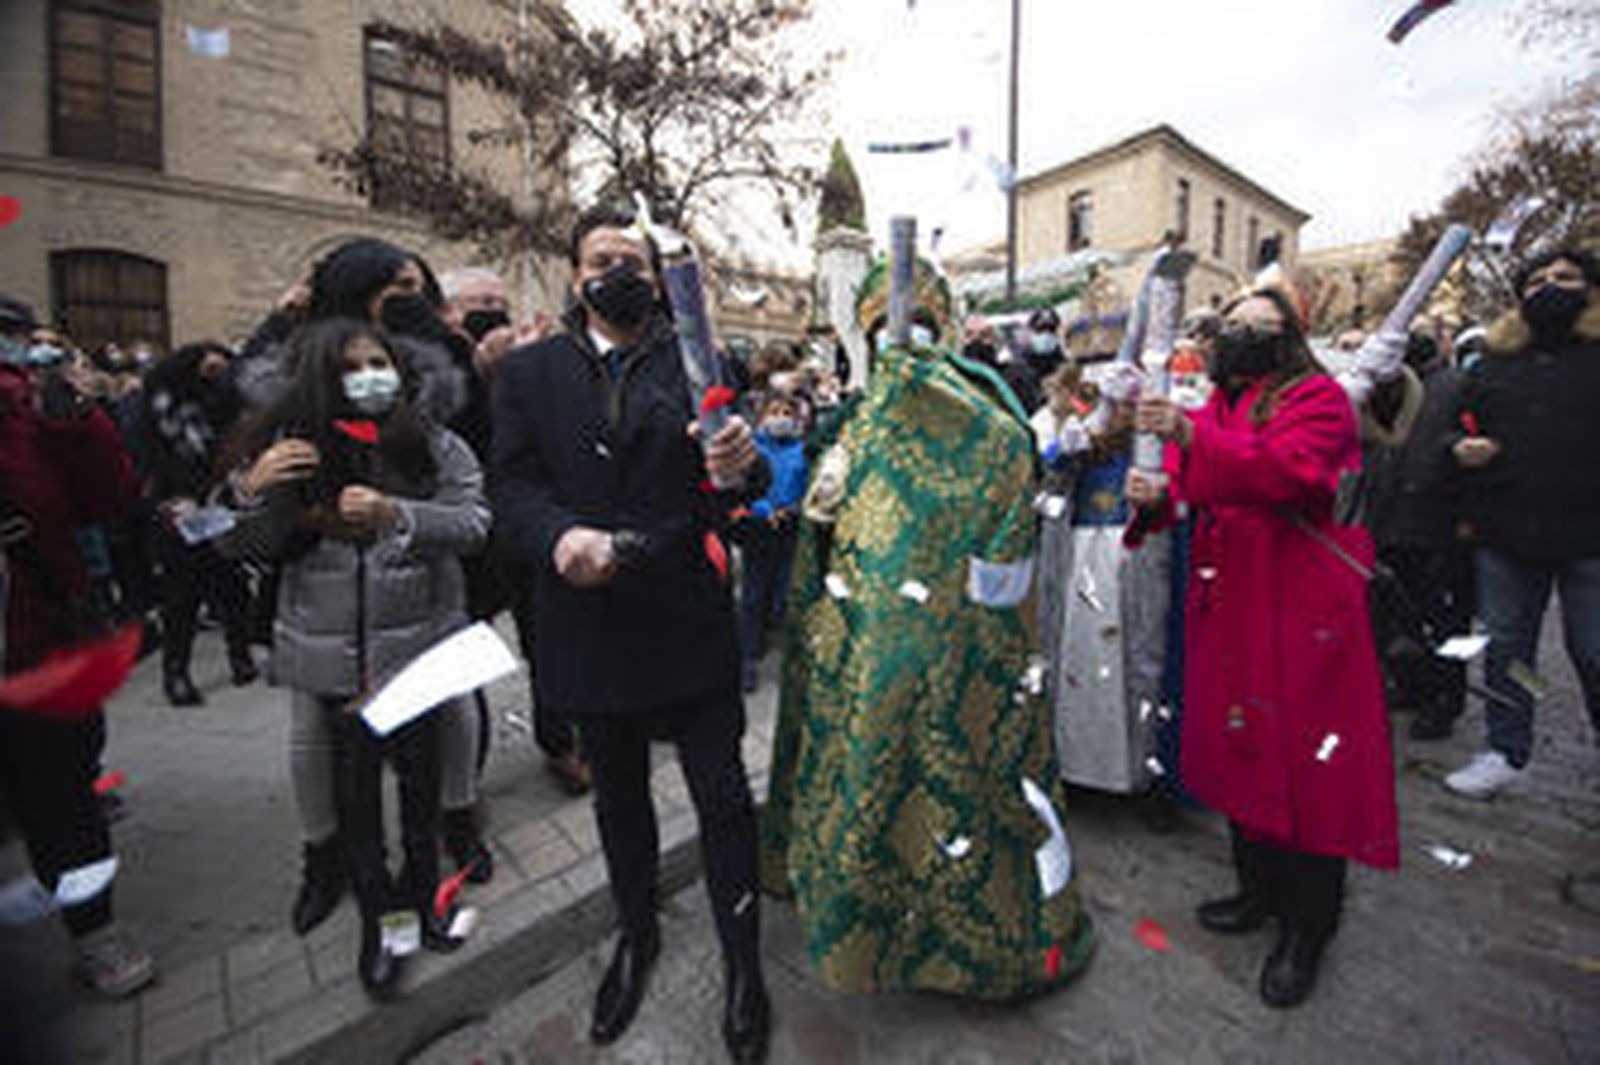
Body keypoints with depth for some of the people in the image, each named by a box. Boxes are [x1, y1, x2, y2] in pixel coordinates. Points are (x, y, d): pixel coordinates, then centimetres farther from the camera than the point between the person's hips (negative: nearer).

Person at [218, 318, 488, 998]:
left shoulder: (435, 446, -2)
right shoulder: (292, 449, 1)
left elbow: (473, 524, -9)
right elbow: (242, 550, 4)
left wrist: (394, 514, -23)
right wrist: (252, 491, -16)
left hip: (418, 644, 0)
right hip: (331, 653, 1)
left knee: (420, 772, 13)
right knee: (355, 781, 10)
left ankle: (423, 893, 37)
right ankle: (376, 919, 31)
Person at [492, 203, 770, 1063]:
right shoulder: (529, 372, 6)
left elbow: (740, 485, -4)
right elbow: (512, 484, 0)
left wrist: (743, 465, -28)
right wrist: (558, 535, -21)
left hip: (690, 625, -1)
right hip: (588, 621, 2)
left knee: (724, 800, 7)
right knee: (618, 798, 21)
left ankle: (742, 966, 31)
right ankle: (636, 935, 48)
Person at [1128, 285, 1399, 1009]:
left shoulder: (1318, 398, -4)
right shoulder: (1217, 407, 17)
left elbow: (1288, 469, -23)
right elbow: (1196, 486, 14)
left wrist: (1189, 438, -33)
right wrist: (1159, 493, -9)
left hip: (1302, 609, -6)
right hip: (1229, 603, 7)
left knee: (1305, 759, 0)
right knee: (1241, 744, 14)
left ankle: (1305, 931, 17)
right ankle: (1260, 889, 33)